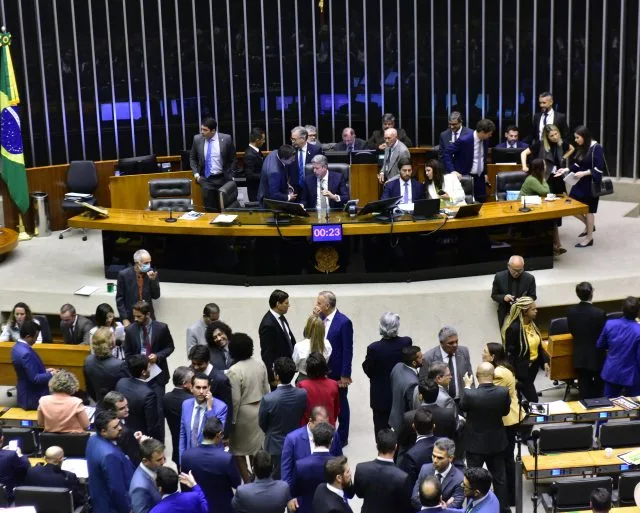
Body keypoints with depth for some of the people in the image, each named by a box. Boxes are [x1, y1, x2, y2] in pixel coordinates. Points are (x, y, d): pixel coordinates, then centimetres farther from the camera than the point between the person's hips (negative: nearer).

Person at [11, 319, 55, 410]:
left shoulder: (17, 347, 3)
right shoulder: (26, 353, -28)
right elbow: (35, 378, -25)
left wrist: (45, 370, 8)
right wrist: (51, 374, -13)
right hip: (33, 398, -10)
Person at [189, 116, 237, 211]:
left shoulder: (226, 139, -7)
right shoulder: (197, 139, -1)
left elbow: (232, 159, 5)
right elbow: (192, 158, 13)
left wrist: (230, 176, 0)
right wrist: (196, 173, 1)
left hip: (222, 178, -1)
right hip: (206, 179, 1)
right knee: (210, 208, -10)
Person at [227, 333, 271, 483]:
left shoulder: (234, 371, -22)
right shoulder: (260, 364, -3)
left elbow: (235, 400, -20)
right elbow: (266, 390, 5)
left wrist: (231, 420, -9)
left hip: (243, 413, -6)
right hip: (259, 410, 6)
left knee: (239, 451, 10)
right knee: (256, 447, 20)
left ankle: (247, 483, 15)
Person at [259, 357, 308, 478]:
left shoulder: (268, 399, -28)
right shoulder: (303, 394, -18)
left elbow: (262, 424, -10)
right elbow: (302, 416, 1)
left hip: (276, 445, -3)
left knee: (279, 479, 14)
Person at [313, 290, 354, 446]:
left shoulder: (344, 322, -19)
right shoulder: (321, 318, 2)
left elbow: (348, 350, -17)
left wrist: (345, 375, -17)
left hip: (337, 372, -6)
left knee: (340, 403, 10)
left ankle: (342, 437, 23)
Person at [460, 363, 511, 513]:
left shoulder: (470, 394, -27)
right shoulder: (503, 392, -20)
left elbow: (462, 407, -3)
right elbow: (505, 411, 0)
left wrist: (467, 387, 9)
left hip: (476, 444, -3)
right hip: (497, 443, 3)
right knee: (499, 477, 18)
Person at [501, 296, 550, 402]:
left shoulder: (531, 323, 1)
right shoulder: (514, 328, -23)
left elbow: (538, 345, 13)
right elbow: (510, 354, -18)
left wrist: (544, 362, 5)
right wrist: (513, 377, -17)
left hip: (533, 366, 8)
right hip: (521, 370, -8)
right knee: (533, 400, -5)